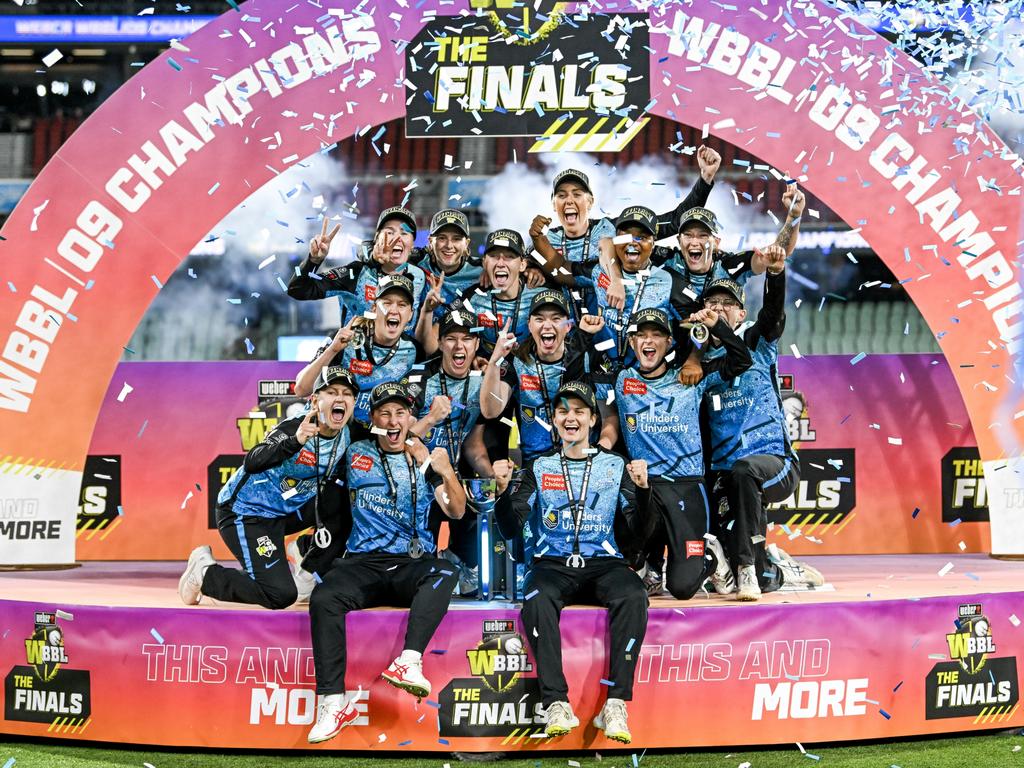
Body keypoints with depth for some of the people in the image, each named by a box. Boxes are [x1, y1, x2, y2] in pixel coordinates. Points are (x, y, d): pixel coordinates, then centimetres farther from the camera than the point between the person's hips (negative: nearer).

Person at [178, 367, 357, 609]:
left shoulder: (346, 436, -3)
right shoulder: (294, 428, -23)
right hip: (245, 512, -8)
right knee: (281, 594, -19)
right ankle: (205, 573, 2)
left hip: (286, 511, 8)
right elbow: (252, 462, -39)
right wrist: (295, 441, -54)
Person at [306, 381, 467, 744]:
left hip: (413, 563, 0)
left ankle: (409, 662, -49)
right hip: (363, 561, 0)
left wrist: (447, 473, -11)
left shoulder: (426, 458, 14)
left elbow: (456, 511, 8)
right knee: (323, 598, -30)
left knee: (444, 575, -35)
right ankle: (333, 701, -32)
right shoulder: (357, 454, 15)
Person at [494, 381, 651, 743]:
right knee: (537, 599, -35)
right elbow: (511, 529, 7)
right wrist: (504, 489, -9)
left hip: (603, 563, 0)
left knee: (633, 597, -33)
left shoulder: (615, 466, 14)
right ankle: (557, 704, -35)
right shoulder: (539, 467, 15)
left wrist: (641, 490, -8)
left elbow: (636, 536, 7)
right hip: (553, 563, 0)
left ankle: (615, 704, -32)